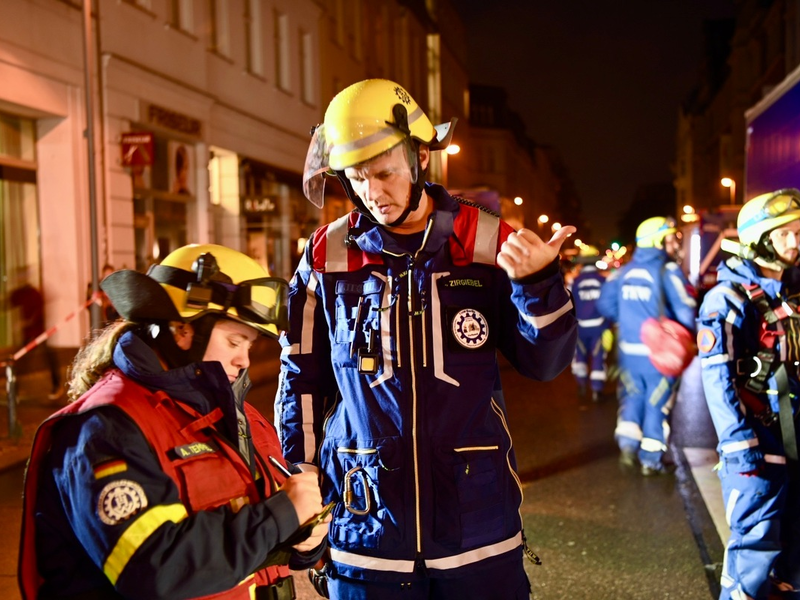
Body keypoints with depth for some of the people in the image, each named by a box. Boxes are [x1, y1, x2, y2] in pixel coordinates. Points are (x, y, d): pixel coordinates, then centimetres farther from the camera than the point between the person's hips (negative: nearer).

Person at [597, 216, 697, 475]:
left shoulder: (624, 271, 5)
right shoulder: (668, 271, -13)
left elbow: (605, 303, 7)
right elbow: (685, 311, -16)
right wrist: (689, 336, 2)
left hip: (628, 349, 5)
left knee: (632, 396, 21)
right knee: (657, 403, 8)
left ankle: (628, 442, 8)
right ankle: (652, 460, 16)